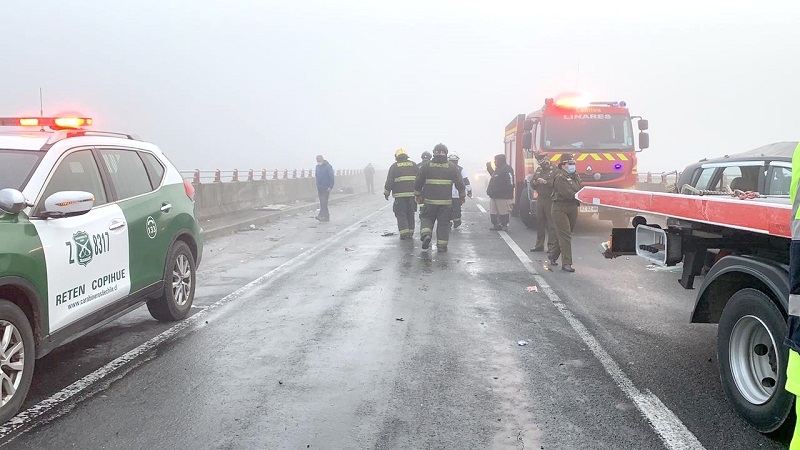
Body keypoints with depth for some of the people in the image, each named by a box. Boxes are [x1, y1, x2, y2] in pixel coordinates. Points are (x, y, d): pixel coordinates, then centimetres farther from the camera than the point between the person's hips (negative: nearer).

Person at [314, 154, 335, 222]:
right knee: (322, 202, 6)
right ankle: (326, 217, 11)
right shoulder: (317, 166, 12)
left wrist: (330, 187, -17)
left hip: (326, 188, -7)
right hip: (320, 188, 7)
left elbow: (331, 177, -11)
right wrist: (317, 186, 17)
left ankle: (321, 215, -22)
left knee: (324, 202, -14)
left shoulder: (328, 166, -8)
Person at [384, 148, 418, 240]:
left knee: (401, 214, 2)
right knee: (411, 214, 12)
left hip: (400, 195, -3)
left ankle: (404, 233, -7)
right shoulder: (413, 165, 9)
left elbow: (389, 181, -3)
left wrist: (386, 192, 6)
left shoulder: (394, 166, -1)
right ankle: (410, 233, 14)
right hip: (412, 194, 3)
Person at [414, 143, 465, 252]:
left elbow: (418, 182, 5)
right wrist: (462, 195, 17)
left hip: (430, 200, 0)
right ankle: (442, 245, 5)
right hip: (446, 202, 0)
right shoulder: (452, 167, 2)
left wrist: (418, 195, 19)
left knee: (427, 218, 15)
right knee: (444, 223, 7)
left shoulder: (426, 166, 1)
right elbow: (460, 183, 3)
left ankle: (426, 234, -11)